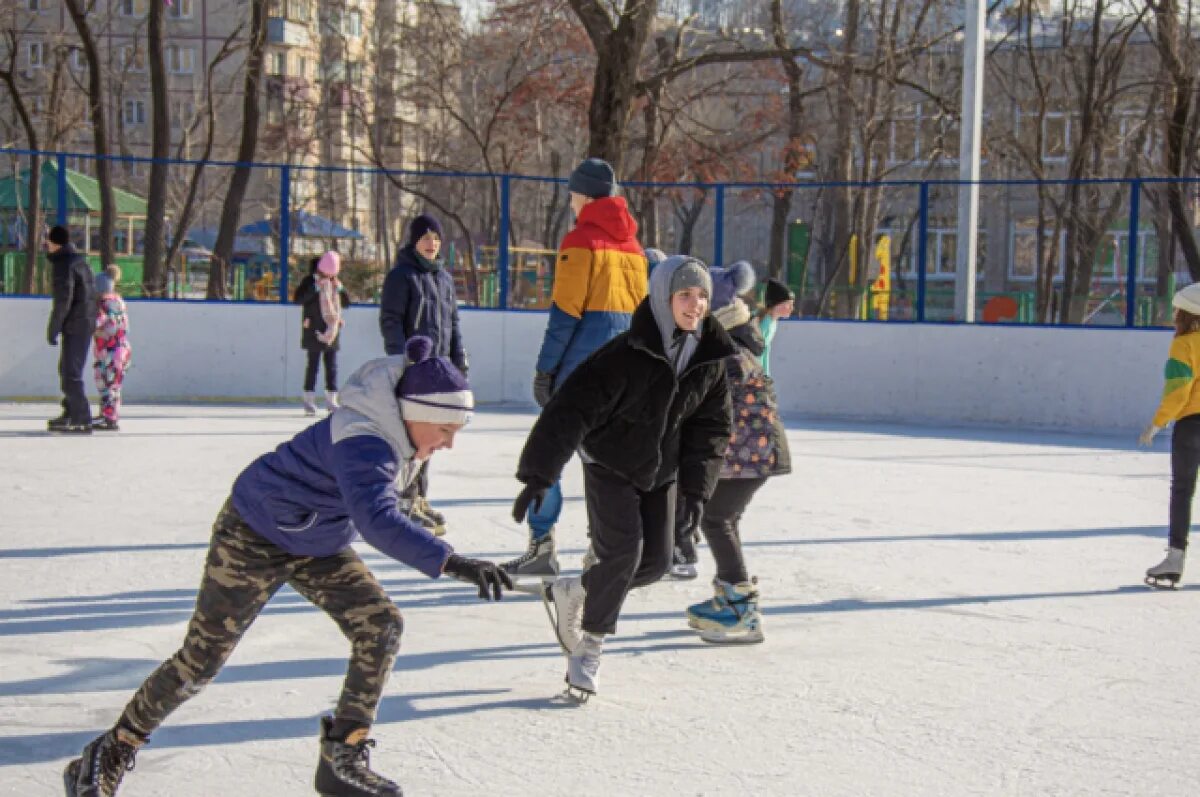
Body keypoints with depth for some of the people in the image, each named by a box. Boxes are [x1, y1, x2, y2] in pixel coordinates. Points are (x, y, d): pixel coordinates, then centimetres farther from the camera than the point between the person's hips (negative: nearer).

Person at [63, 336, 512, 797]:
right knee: (201, 659, -2)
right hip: (254, 537, -8)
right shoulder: (363, 443, -37)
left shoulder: (392, 433, -8)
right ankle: (110, 755, 18)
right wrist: (449, 562, -61)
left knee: (381, 625, -9)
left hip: (319, 543, 8)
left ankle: (342, 758, -1)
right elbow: (377, 521, -54)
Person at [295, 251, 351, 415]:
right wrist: (316, 288, -19)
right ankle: (309, 400, -1)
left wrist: (339, 288, -4)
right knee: (313, 365, -5)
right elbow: (297, 298, -14)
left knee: (332, 365, 6)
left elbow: (346, 302, 13)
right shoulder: (309, 281, -2)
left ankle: (331, 400, 10)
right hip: (314, 331, -5)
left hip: (332, 330, 5)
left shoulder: (335, 283, 13)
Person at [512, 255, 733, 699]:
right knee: (623, 550, -17)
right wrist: (538, 476, -29)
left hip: (660, 471, 6)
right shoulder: (628, 354, -24)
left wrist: (696, 489, -2)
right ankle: (587, 650, 0)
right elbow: (573, 409, -25)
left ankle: (571, 593, 26)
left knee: (656, 561, 1)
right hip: (610, 465, -6)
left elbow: (712, 427, 5)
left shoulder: (711, 358, -7)